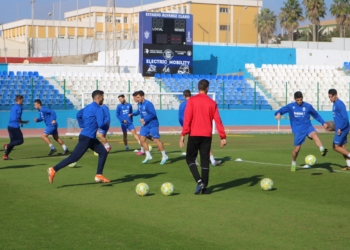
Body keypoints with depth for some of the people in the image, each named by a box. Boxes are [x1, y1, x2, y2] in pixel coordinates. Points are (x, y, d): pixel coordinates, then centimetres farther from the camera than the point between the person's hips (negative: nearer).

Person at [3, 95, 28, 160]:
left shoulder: (13, 107, 16)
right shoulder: (19, 107, -10)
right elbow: (18, 118, -17)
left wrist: (21, 122, 15)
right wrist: (23, 122, 0)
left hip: (10, 126, 8)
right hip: (15, 127, -8)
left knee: (13, 141, 14)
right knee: (20, 140, 1)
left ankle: (5, 155, 6)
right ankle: (7, 145, -16)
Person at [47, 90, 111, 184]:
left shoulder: (88, 107, 14)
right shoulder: (98, 108, -14)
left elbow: (78, 115, 18)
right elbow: (100, 124, -20)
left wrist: (83, 126, 17)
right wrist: (106, 127, 0)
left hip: (90, 138, 10)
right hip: (86, 138, -10)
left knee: (103, 152, 13)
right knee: (74, 157, -10)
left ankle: (99, 176, 13)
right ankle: (53, 170, -9)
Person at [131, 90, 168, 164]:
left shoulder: (148, 104, -19)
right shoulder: (139, 104, 6)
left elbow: (153, 114, -23)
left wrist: (145, 119, -22)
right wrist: (133, 114, 11)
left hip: (153, 124, -8)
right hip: (145, 125, 8)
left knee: (156, 139, -7)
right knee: (142, 139, 0)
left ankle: (164, 156, 4)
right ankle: (148, 156, 10)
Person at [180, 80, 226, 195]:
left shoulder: (192, 101, -4)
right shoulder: (212, 103, 3)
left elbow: (187, 119, -10)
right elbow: (218, 120, 1)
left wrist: (183, 134, -8)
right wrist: (223, 137, 3)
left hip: (194, 135, -2)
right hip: (207, 135, 2)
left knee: (190, 159, 9)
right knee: (205, 161, 9)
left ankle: (199, 181, -10)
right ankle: (204, 187, 9)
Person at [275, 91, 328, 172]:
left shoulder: (308, 106, 2)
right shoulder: (291, 106, 1)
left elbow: (316, 115, 14)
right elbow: (282, 110, -7)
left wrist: (323, 123, 7)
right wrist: (278, 113, -31)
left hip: (308, 126, 0)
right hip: (298, 130, 0)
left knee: (314, 134, -34)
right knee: (296, 149, 2)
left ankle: (322, 150, -54)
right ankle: (293, 164, 29)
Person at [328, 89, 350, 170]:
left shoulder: (340, 104, -17)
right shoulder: (335, 104, 13)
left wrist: (340, 128, -22)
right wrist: (337, 127, 19)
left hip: (342, 129, -10)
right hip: (340, 129, 10)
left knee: (336, 147, -9)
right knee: (342, 147, 11)